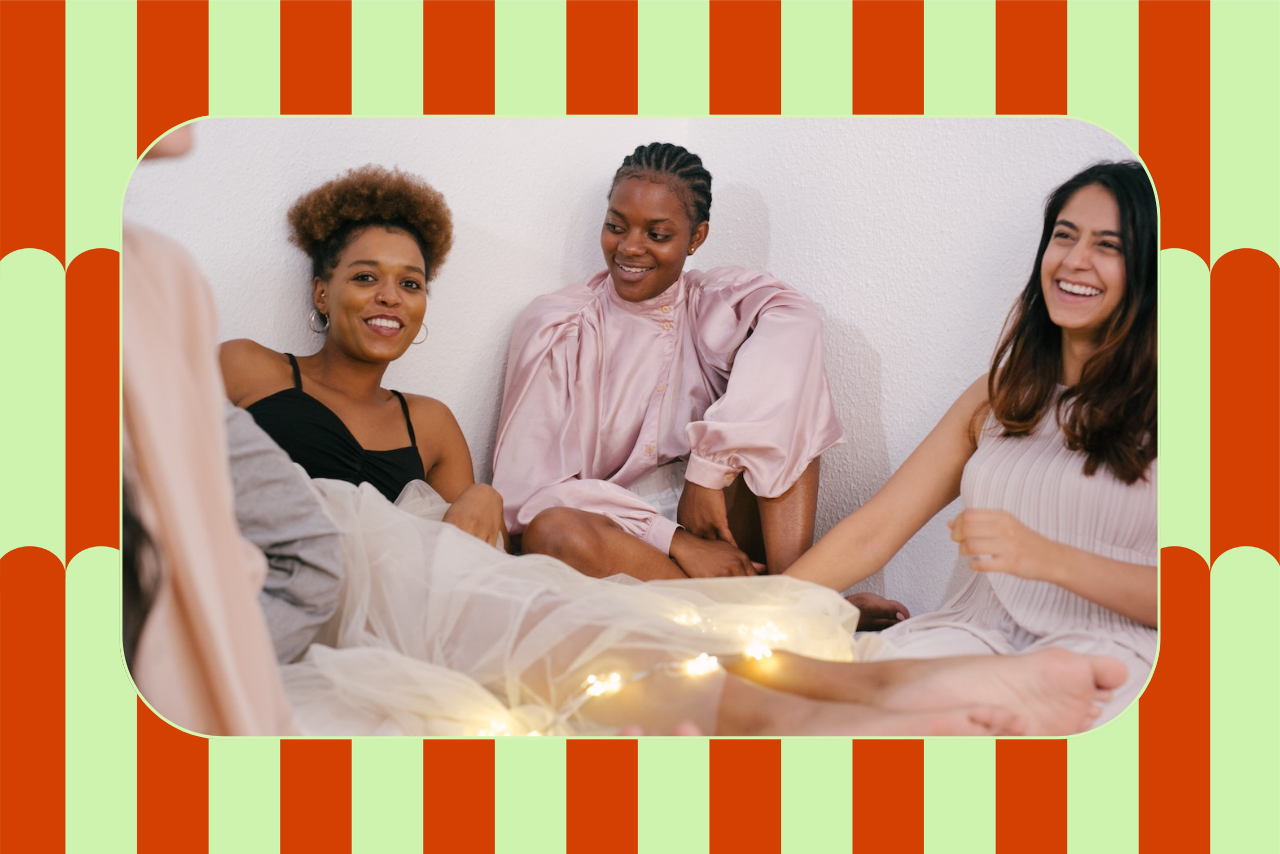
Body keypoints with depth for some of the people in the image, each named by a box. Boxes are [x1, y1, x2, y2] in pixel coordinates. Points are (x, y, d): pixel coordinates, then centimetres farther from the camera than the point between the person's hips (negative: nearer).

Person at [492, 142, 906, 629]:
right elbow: (531, 486, -11)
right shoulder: (556, 327, -1)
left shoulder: (716, 305, 4)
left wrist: (708, 470, -31)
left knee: (779, 377, -13)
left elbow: (793, 321, -21)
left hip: (716, 530, 2)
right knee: (550, 531, -35)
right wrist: (676, 541, -21)